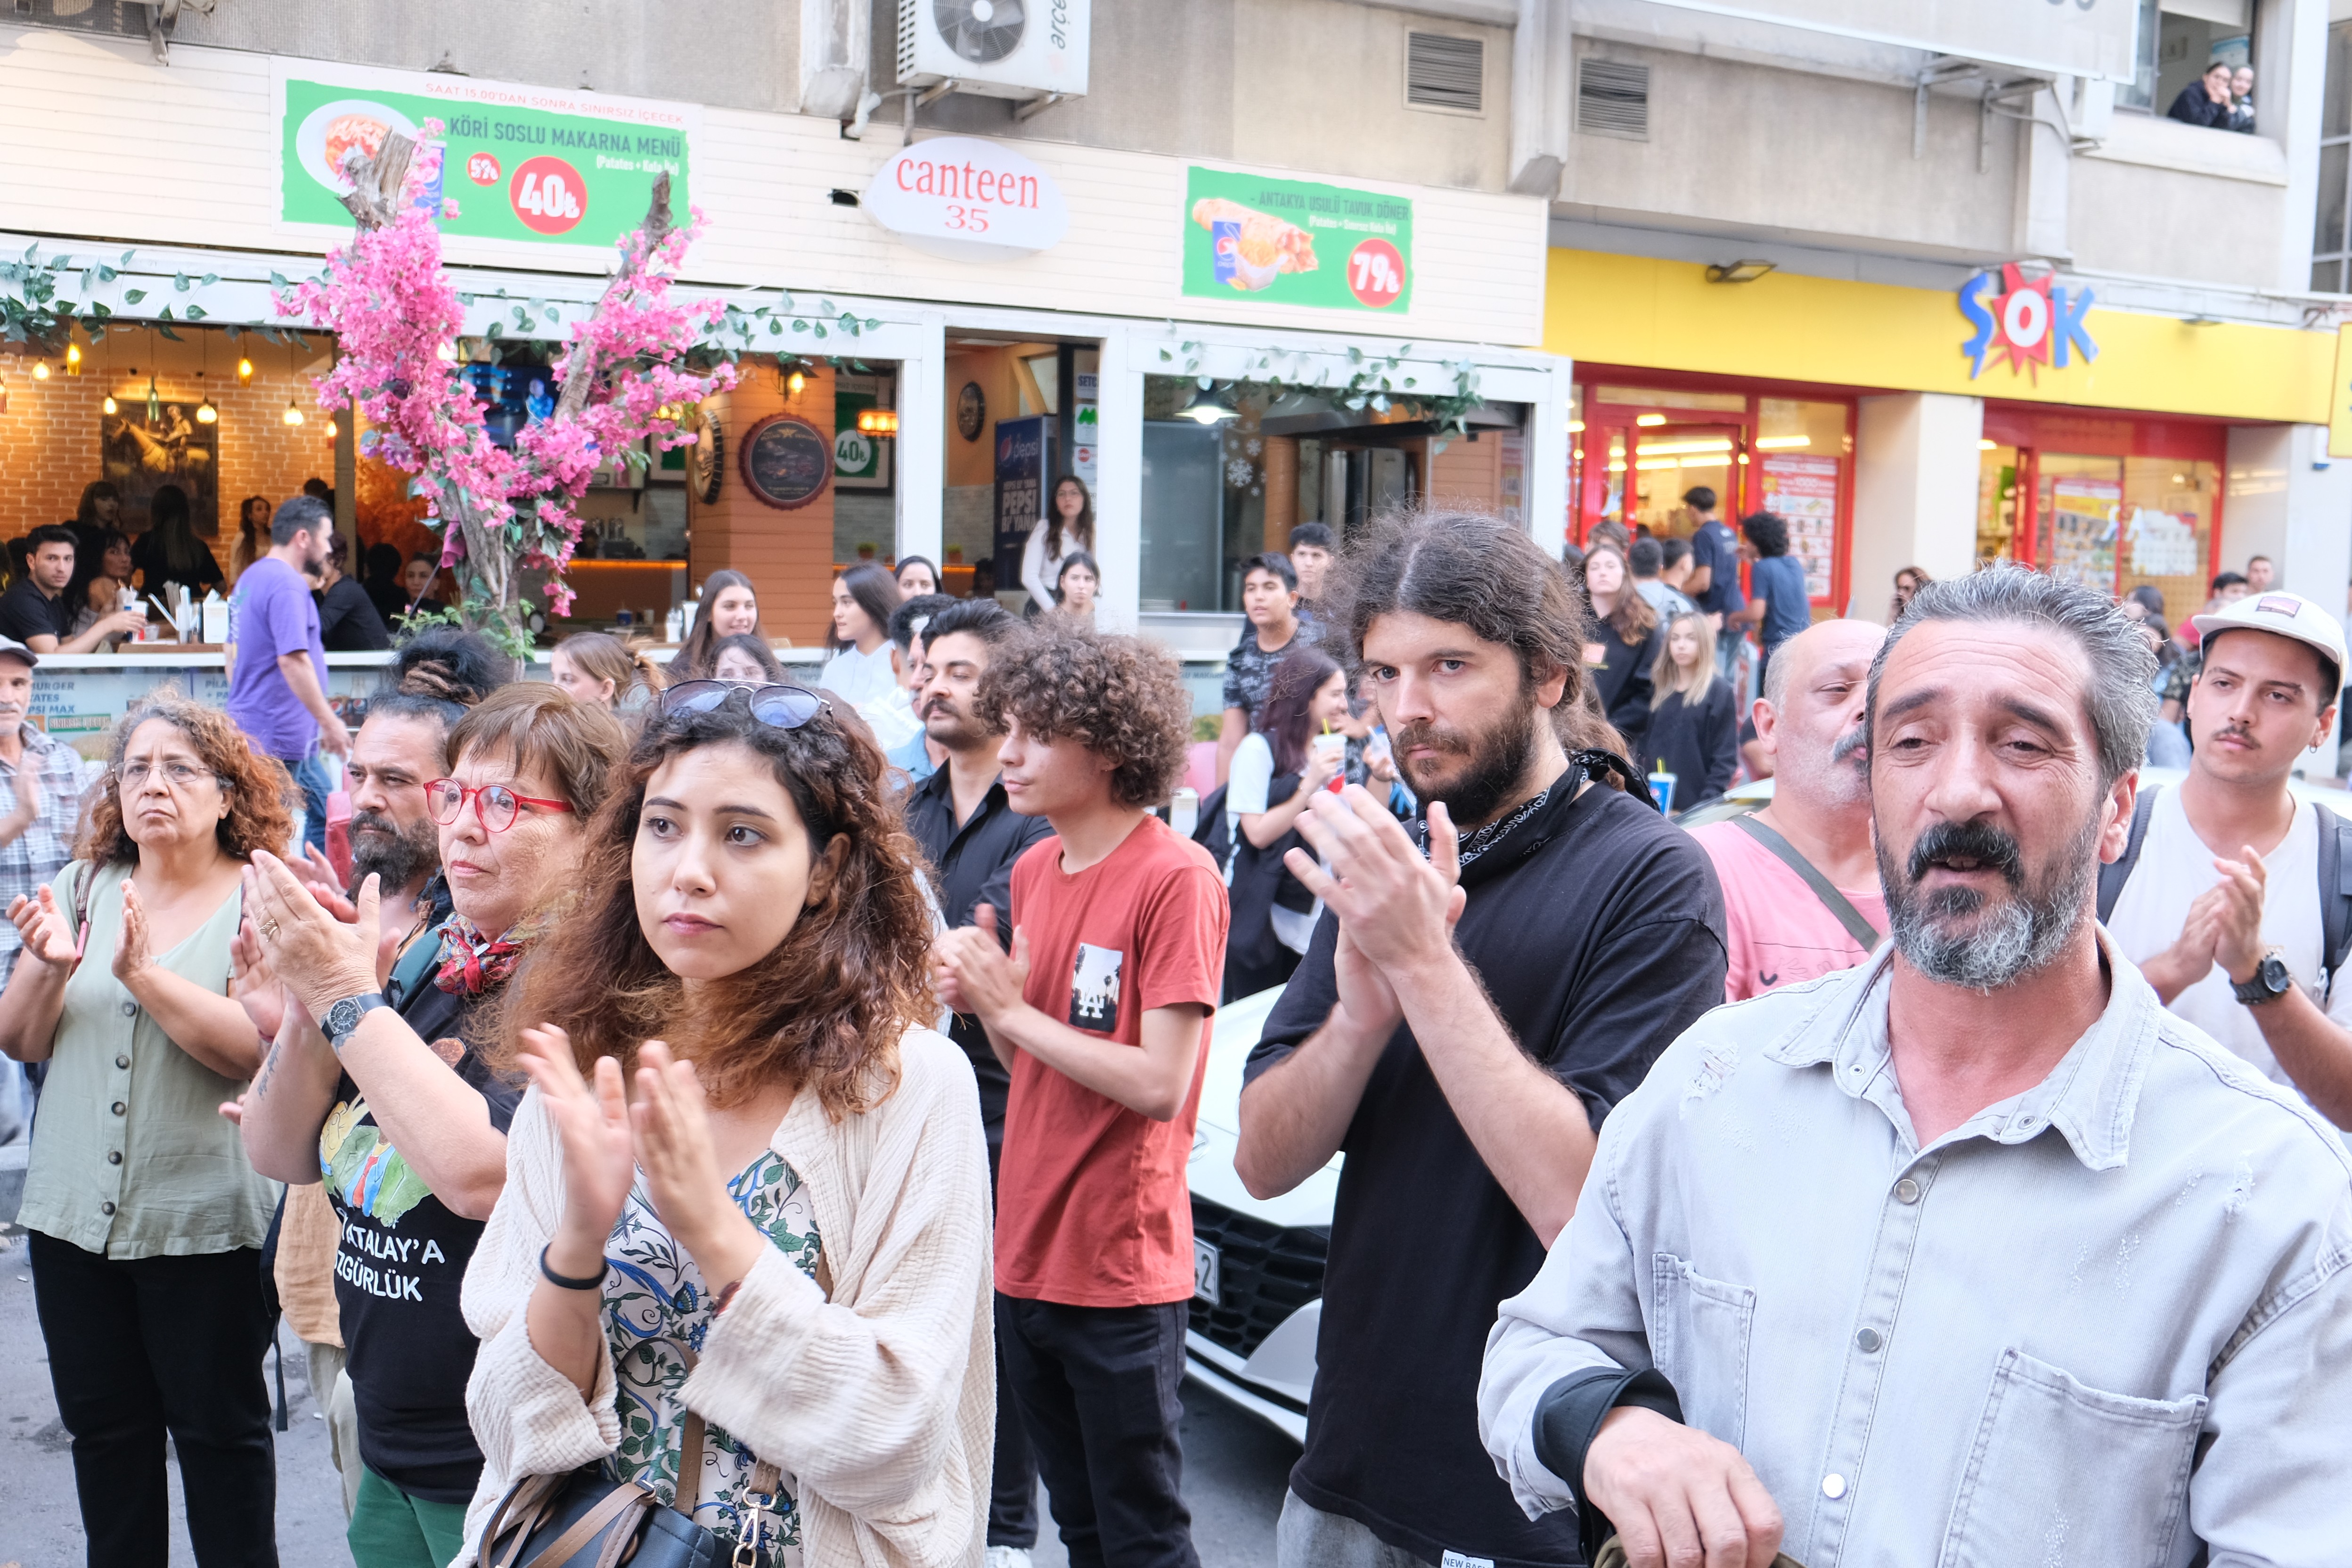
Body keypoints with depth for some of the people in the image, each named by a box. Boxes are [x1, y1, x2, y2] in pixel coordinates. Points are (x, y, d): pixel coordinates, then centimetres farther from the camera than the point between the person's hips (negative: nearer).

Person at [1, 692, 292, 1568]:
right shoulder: (79, 888, 6)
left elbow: (256, 1049, -20)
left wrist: (142, 973, -27)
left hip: (207, 1223, -4)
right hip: (75, 1214, 5)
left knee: (219, 1430, 8)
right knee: (102, 1429, 15)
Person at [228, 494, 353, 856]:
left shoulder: (252, 577, 16)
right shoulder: (288, 585, -17)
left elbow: (233, 652, 24)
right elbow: (293, 660, -25)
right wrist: (330, 722, -21)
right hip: (280, 736, -10)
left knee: (324, 812, 16)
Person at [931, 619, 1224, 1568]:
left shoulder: (1176, 876, -16)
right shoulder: (1033, 871, 8)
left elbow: (1160, 1084, -19)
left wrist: (1010, 1008, -14)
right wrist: (980, 999, -5)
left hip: (1122, 1270, -7)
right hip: (1028, 1254, 7)